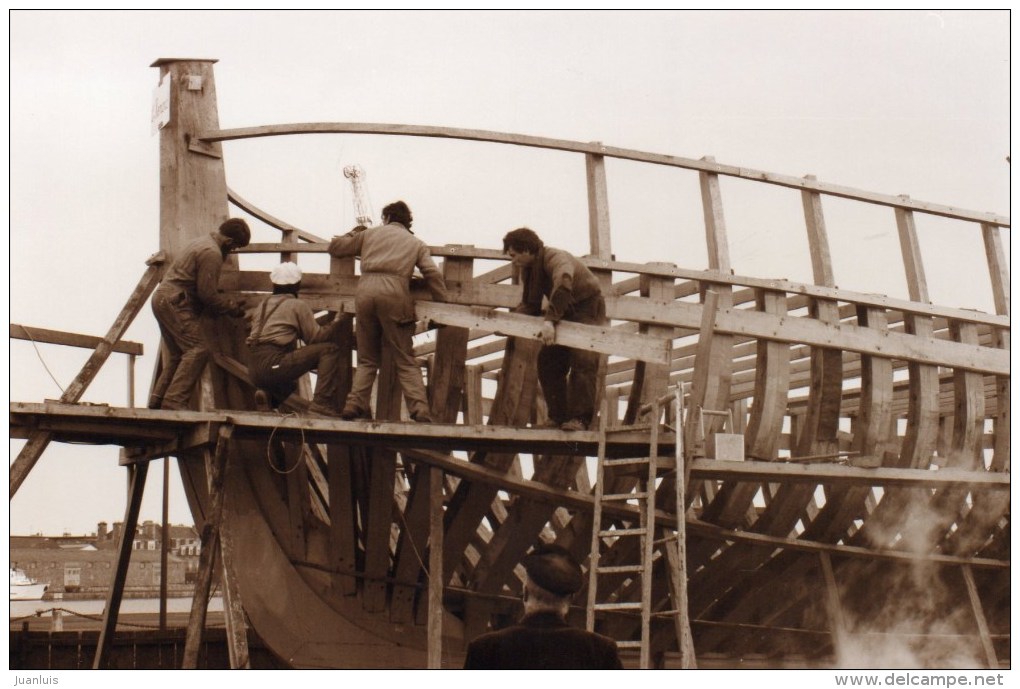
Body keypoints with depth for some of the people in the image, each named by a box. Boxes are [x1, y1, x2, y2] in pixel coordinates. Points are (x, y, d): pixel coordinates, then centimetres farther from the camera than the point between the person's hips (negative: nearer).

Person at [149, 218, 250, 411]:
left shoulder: (203, 243, 18)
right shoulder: (211, 253, -16)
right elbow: (208, 294, -18)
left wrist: (228, 303, 17)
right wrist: (233, 308, -6)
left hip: (162, 299, 11)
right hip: (175, 303, -11)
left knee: (177, 354, 14)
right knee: (198, 349, -15)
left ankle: (157, 400, 13)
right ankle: (175, 400, -21)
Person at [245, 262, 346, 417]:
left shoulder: (262, 305, 22)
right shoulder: (298, 305, 2)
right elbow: (315, 337, -1)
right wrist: (336, 322, 10)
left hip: (255, 373, 8)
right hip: (274, 364, -8)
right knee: (330, 349, -7)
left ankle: (269, 395, 7)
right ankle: (323, 403, -19)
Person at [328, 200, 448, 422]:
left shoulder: (369, 233, 24)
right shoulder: (417, 243, 21)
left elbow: (335, 248, 30)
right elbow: (433, 275, 8)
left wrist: (353, 234, 48)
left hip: (365, 291, 1)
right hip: (394, 294, -1)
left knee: (367, 359, 14)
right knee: (406, 361, 2)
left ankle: (355, 404, -2)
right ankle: (420, 410, -12)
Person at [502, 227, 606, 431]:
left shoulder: (556, 258, -28)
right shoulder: (527, 269, 1)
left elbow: (563, 284, -49)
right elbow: (530, 304, 5)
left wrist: (550, 319, -56)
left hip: (587, 309, -9)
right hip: (565, 313, 9)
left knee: (582, 360, -21)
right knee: (548, 361, 2)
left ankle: (580, 418, -23)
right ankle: (558, 416, 5)